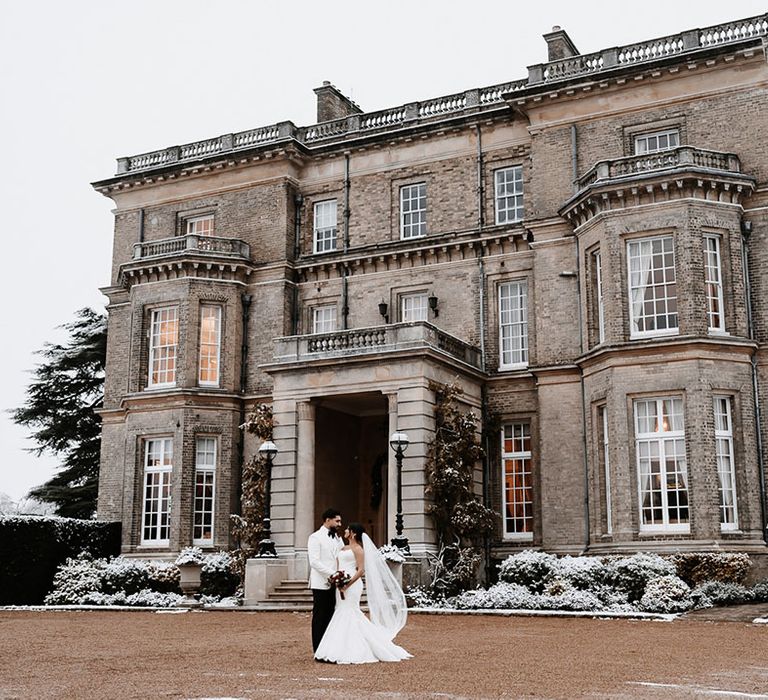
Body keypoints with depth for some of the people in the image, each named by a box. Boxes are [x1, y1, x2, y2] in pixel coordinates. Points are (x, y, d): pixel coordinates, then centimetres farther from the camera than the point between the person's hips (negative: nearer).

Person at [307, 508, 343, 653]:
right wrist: (332, 573, -21)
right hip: (321, 584, -6)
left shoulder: (338, 539, 16)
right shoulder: (315, 538, -5)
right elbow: (314, 561, -14)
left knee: (330, 617, 8)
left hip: (334, 583, 6)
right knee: (319, 618, -1)